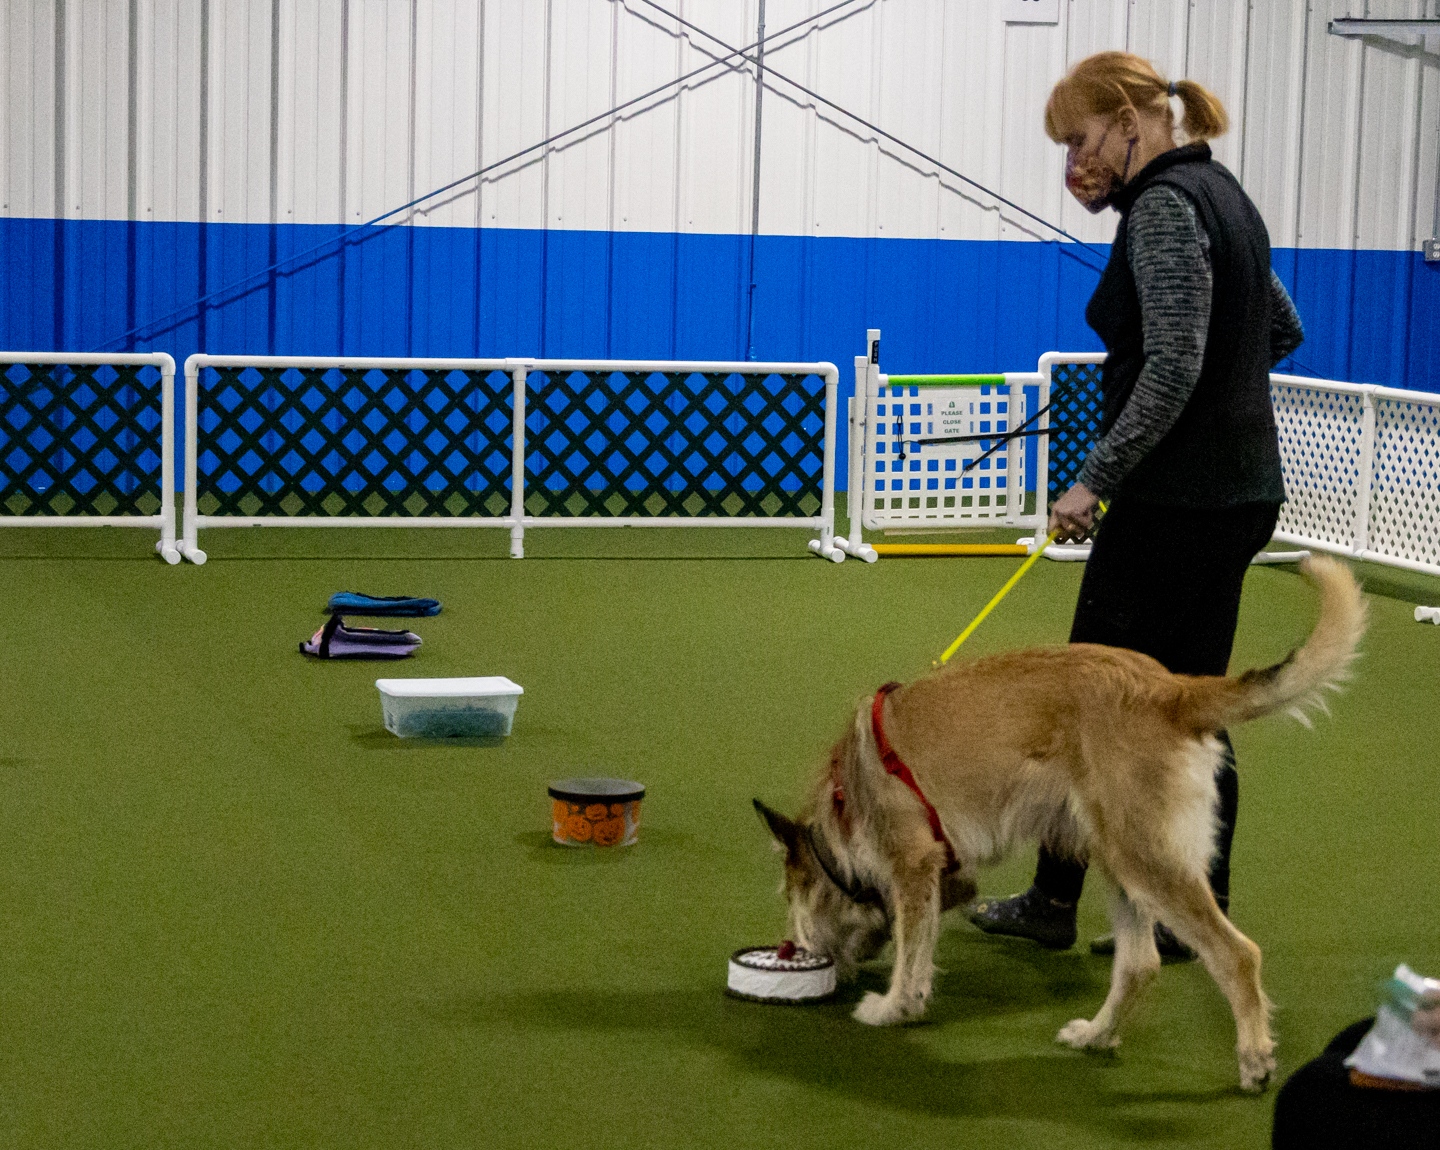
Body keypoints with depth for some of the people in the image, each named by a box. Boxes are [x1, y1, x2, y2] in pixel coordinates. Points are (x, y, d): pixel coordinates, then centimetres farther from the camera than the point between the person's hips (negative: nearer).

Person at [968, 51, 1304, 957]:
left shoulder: (1164, 206, -16)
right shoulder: (1218, 191, 14)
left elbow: (1171, 368, -25)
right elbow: (1283, 330, 25)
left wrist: (1097, 481, -20)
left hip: (1177, 500, -10)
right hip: (1240, 489, 10)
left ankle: (1054, 900, 13)